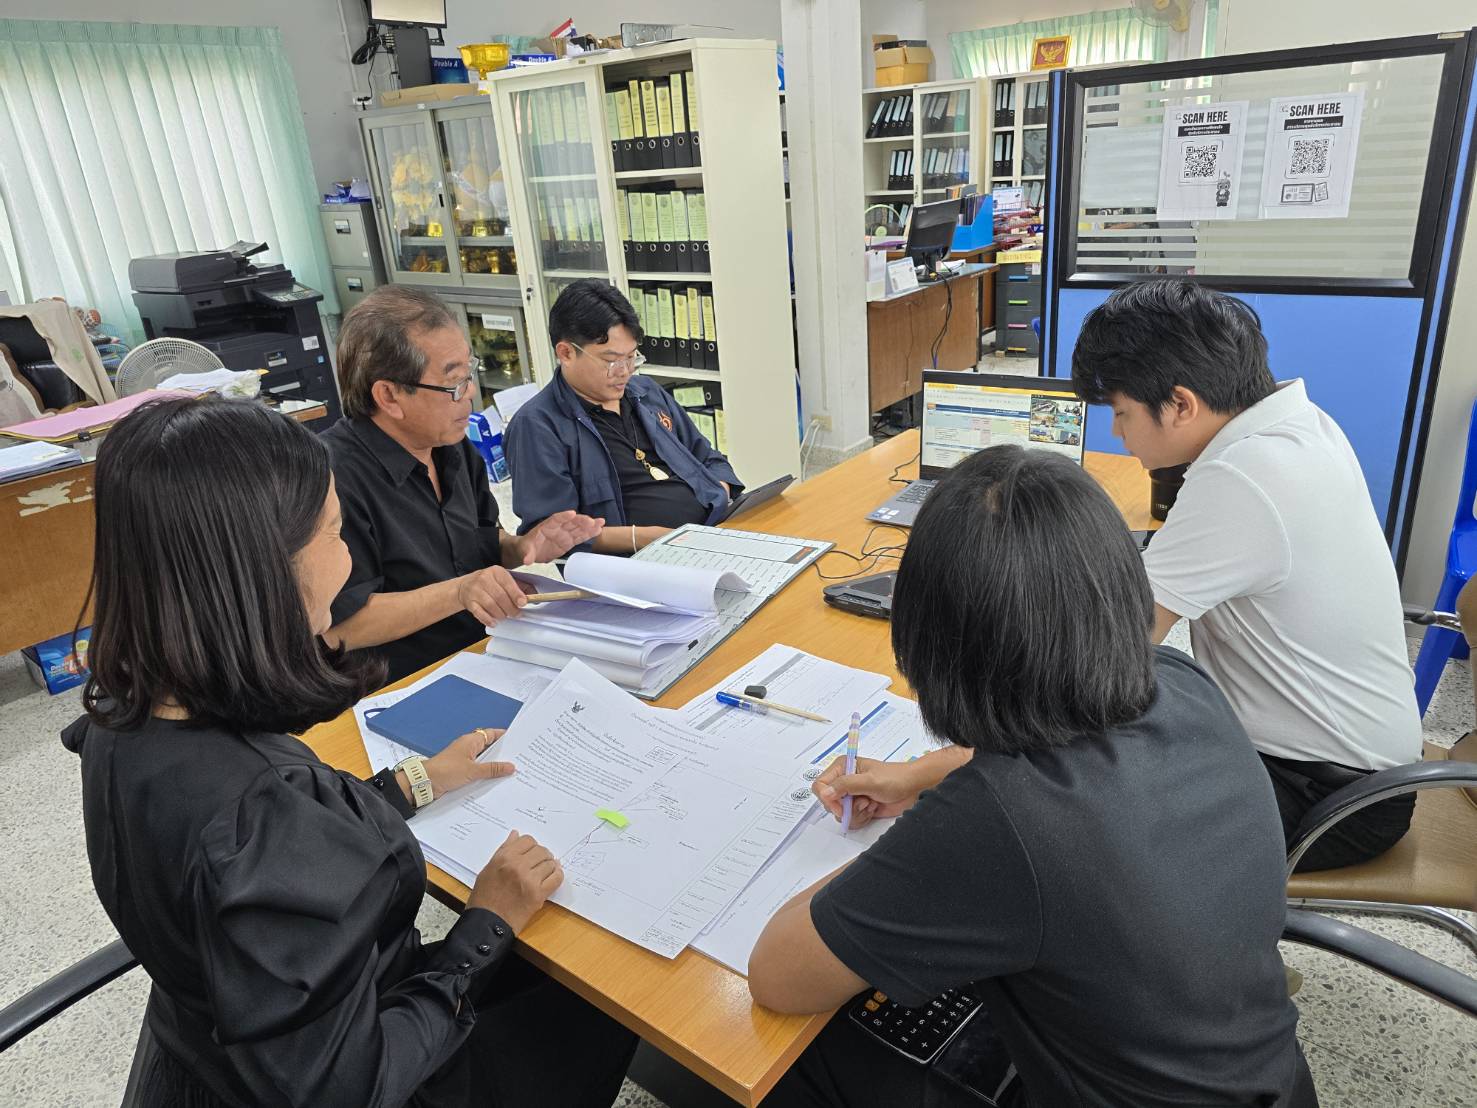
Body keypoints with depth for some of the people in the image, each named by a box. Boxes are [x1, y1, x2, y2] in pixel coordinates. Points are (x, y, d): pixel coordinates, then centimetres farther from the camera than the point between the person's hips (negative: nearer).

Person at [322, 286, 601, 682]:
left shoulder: (454, 446, 6)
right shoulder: (334, 476, -20)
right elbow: (337, 627, -20)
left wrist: (520, 548, -2)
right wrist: (457, 592, -27)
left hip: (482, 657, 8)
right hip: (402, 690, -7)